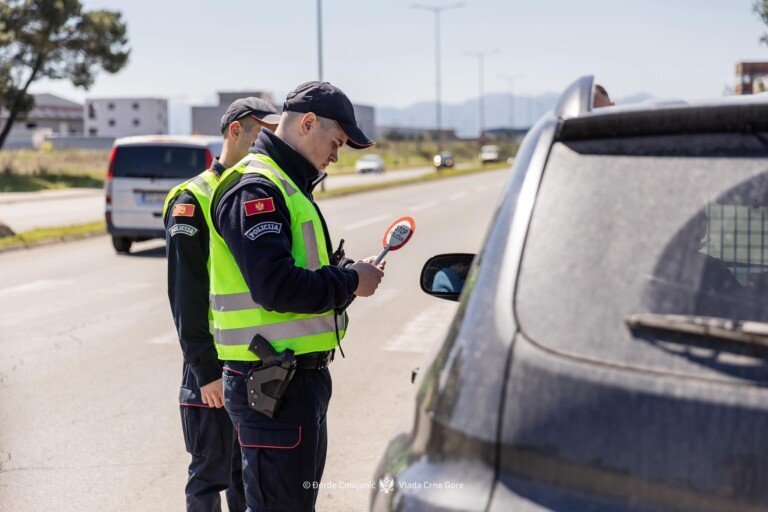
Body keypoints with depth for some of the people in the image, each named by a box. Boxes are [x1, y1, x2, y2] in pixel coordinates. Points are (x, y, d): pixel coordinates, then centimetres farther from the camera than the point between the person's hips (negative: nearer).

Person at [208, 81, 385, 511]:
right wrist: (350, 281, -15)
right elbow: (276, 288, -27)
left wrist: (348, 272, 4)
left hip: (302, 377, 11)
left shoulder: (288, 185, 18)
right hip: (272, 385, -11)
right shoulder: (254, 188, -17)